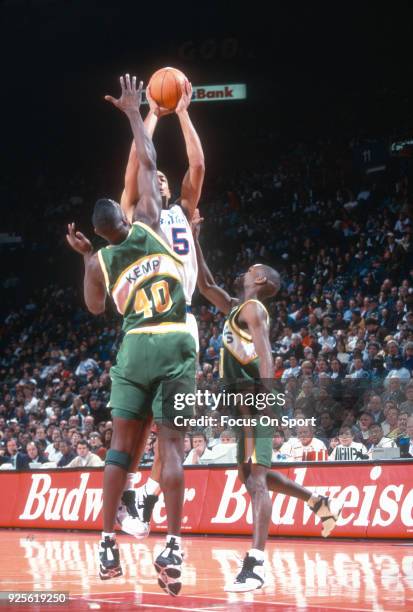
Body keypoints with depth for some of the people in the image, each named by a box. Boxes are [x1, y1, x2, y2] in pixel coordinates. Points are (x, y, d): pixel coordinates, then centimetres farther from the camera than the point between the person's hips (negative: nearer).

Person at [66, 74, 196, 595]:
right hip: (176, 343, -1)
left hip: (135, 347, 1)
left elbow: (95, 307, 27)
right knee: (171, 443, -6)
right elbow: (147, 164, 13)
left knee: (122, 444, 5)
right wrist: (133, 112, 22)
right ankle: (173, 547, -18)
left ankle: (108, 546, 1)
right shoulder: (149, 224, 4)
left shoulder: (99, 262, 8)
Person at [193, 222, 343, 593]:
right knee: (251, 475, 20)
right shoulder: (235, 307, 21)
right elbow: (206, 285, 31)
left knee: (255, 477, -16)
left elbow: (266, 357, -18)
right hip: (245, 403, 10)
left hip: (255, 401, -10)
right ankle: (320, 503, 28)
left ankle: (256, 563, -24)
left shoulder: (253, 308, -6)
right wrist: (194, 242, 26)